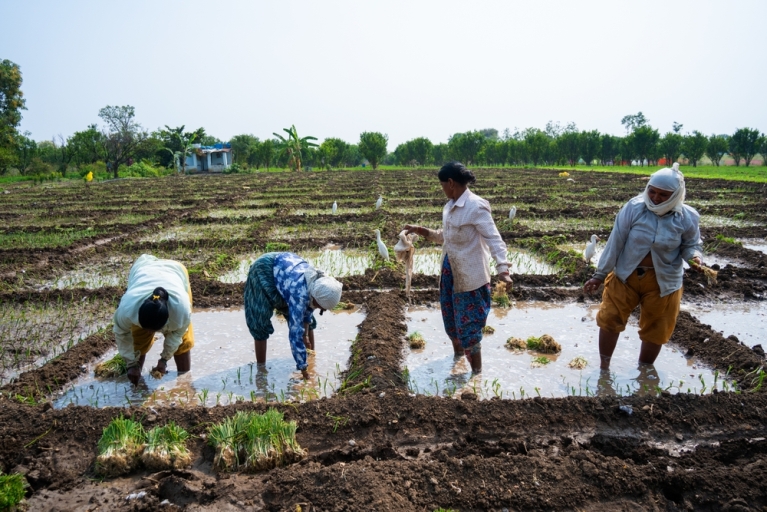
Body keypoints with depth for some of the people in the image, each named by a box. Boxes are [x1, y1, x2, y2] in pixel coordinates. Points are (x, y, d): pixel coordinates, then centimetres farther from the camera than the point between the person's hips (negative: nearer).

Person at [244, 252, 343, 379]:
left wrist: (305, 333, 5)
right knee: (260, 323, -9)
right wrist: (304, 370, -34)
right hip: (263, 271, -7)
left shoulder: (319, 284, -20)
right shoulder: (299, 293, -41)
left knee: (309, 321, 5)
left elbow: (308, 306, 3)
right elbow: (295, 333, -38)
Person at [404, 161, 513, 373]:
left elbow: (494, 239, -26)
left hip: (470, 275, -8)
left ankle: (476, 372, 18)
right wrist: (422, 231, 7)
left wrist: (502, 268, -38)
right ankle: (458, 356, 44)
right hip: (450, 270, 8)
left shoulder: (476, 206, -20)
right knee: (452, 318, 20)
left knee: (468, 323, 1)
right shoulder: (450, 207, 6)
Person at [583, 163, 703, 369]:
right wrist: (600, 275, -8)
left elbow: (691, 244, 4)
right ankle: (604, 368, 23)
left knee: (655, 330, 11)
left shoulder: (687, 217, -11)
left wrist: (694, 256, -22)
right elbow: (615, 242, -11)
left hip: (663, 282, 1)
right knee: (609, 319, 3)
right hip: (625, 275, 0)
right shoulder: (634, 207, -15)